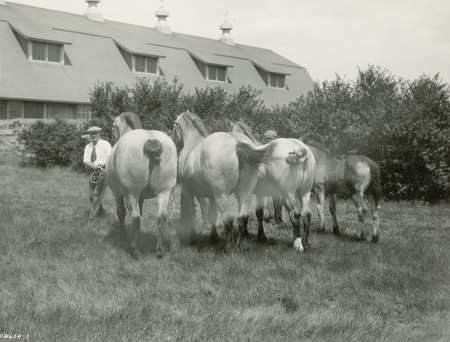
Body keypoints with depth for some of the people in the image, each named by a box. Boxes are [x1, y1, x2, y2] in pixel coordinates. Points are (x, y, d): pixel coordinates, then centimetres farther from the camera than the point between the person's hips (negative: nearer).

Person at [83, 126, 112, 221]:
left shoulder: (105, 144, -1)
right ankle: (100, 208, 35)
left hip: (103, 171, -5)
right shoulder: (88, 147, 11)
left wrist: (101, 165, -25)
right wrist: (93, 165, -21)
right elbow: (85, 161, 0)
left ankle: (92, 216, -6)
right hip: (93, 172, 5)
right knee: (91, 195, 9)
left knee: (97, 194, -12)